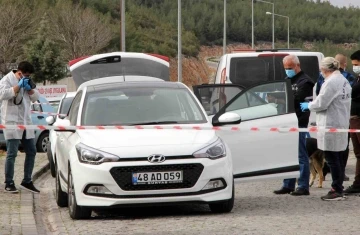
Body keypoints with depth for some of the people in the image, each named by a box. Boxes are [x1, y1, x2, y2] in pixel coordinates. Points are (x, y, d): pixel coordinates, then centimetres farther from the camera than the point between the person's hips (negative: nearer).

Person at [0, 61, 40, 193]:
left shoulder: (26, 82, 15)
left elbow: (35, 97, 13)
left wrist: (29, 88, -6)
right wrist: (18, 86, -20)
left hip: (25, 122, 7)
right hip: (12, 122, -7)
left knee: (31, 152, 8)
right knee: (12, 154, -7)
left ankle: (27, 181, 18)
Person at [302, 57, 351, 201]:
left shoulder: (331, 82, -17)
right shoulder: (343, 81, 13)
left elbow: (321, 103, -17)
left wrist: (308, 106, 1)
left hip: (331, 125, -10)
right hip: (341, 123, 10)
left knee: (331, 158, -5)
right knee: (338, 158, 14)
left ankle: (336, 191, -4)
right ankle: (339, 188, 18)